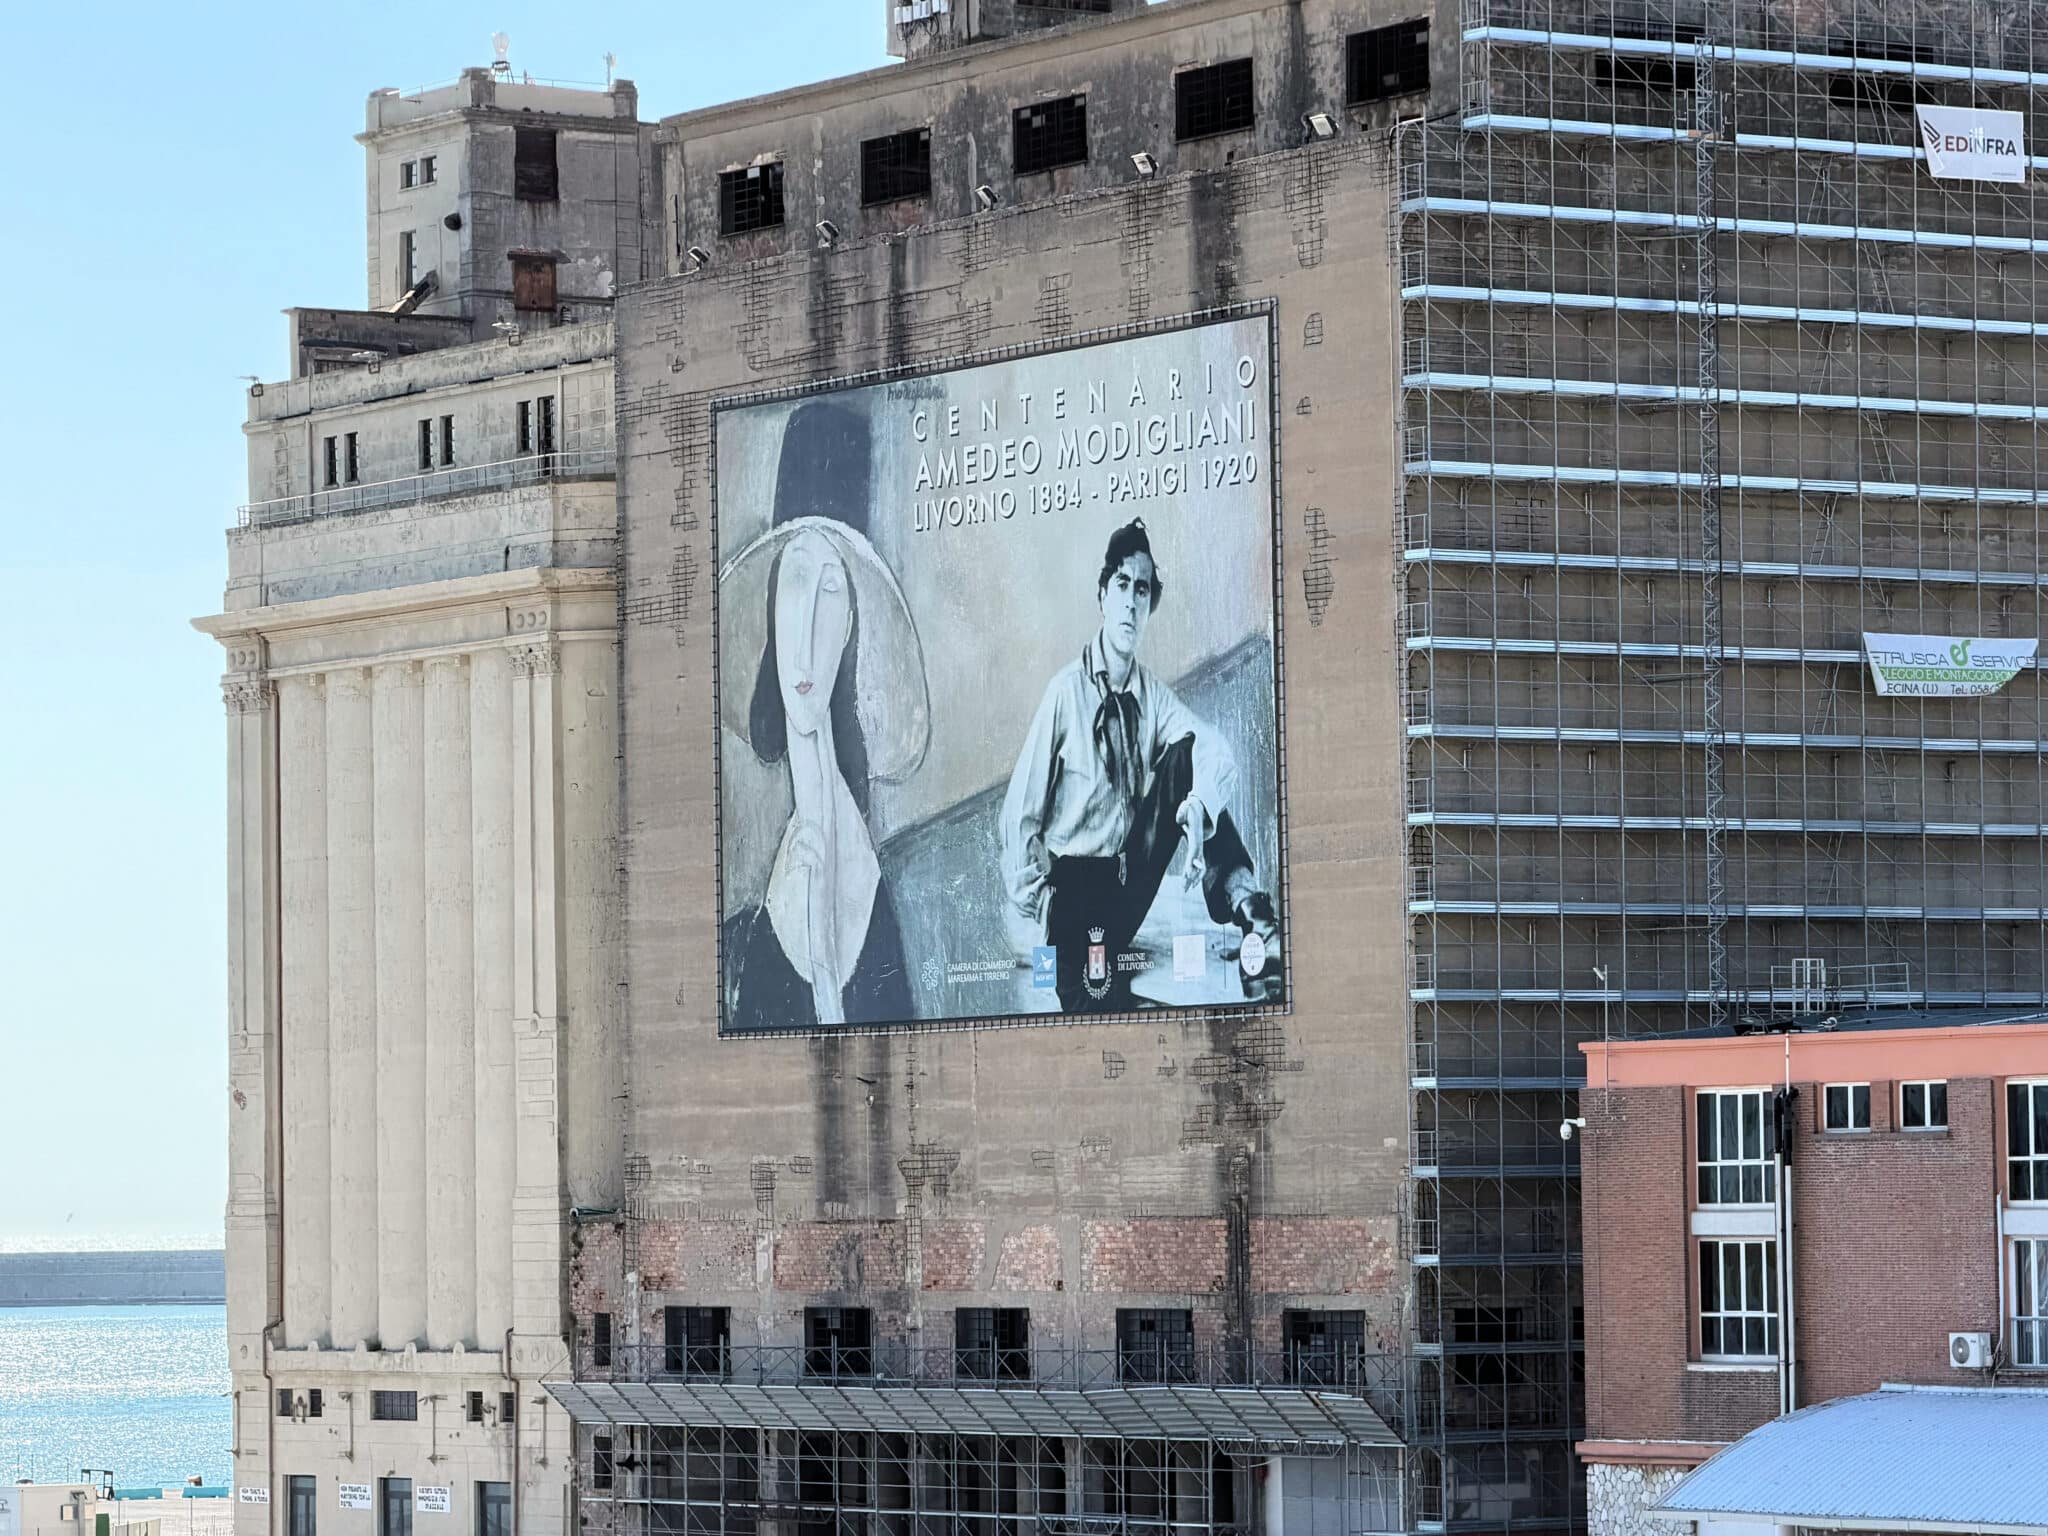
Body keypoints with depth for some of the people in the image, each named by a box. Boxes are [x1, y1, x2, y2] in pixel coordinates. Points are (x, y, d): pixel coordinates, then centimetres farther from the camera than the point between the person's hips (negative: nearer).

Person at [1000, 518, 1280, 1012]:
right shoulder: (1066, 692, -8)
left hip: (1131, 883, 6)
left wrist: (1200, 804, -33)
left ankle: (1251, 918, -24)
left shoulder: (1155, 698, 6)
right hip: (1072, 888, -6)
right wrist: (1036, 913, -14)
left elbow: (1219, 757, -10)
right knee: (1096, 1000, -39)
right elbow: (1020, 817, -6)